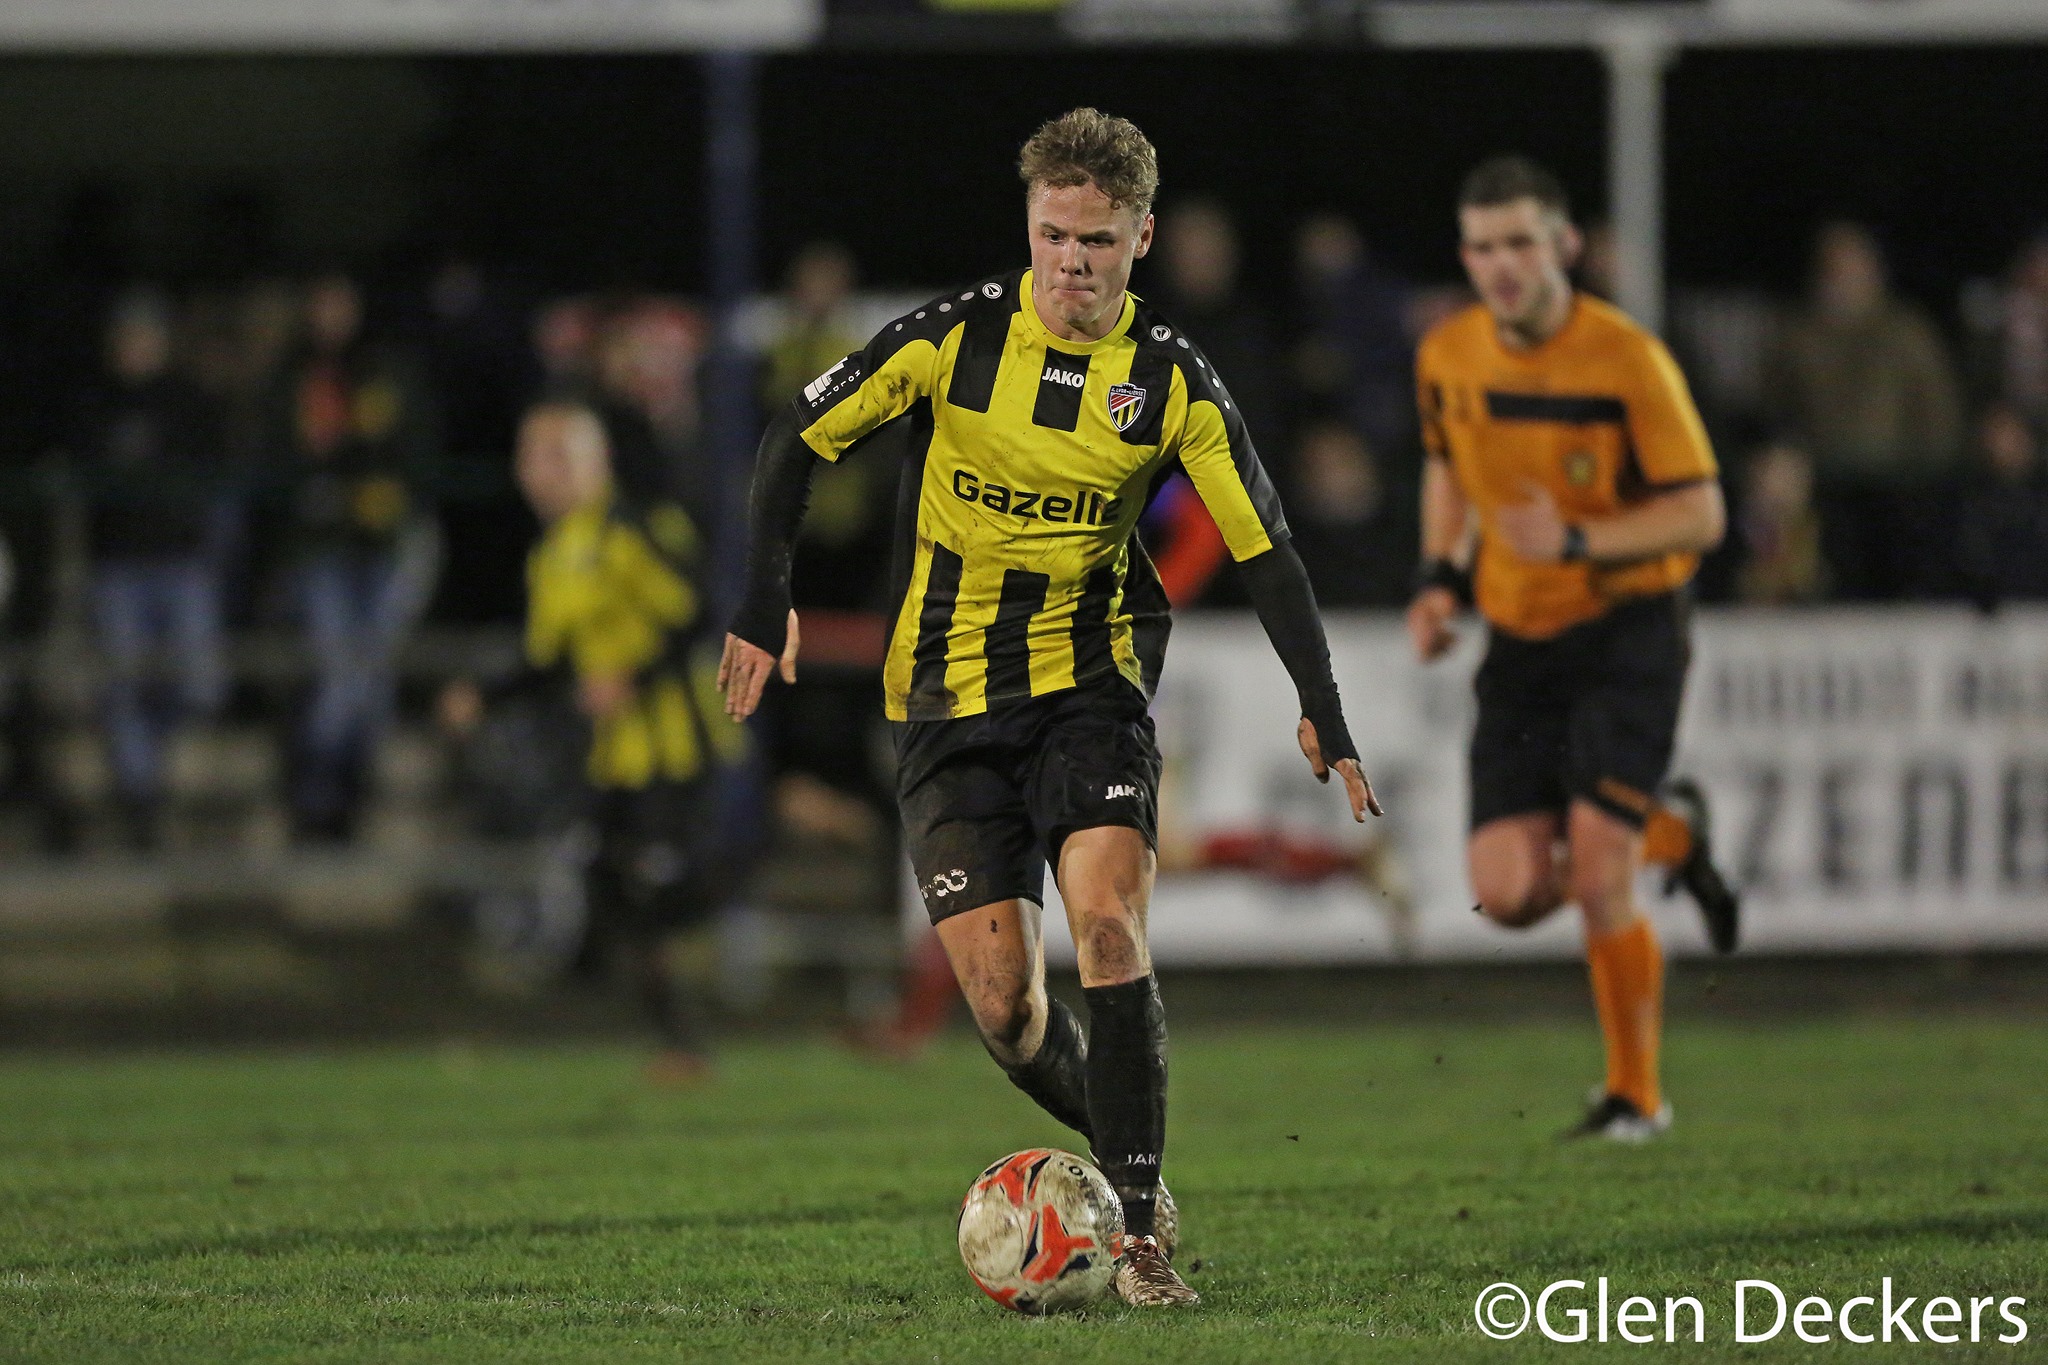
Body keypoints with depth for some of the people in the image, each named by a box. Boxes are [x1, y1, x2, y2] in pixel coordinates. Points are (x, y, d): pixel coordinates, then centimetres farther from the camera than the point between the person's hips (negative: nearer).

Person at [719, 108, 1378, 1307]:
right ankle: (1122, 1153, 20)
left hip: (1089, 684, 0)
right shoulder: (956, 337, -9)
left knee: (1109, 923, -23)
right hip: (951, 701, 0)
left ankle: (1141, 1221, -17)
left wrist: (1325, 719, -7)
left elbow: (1265, 546, -1)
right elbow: (799, 442, 0)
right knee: (1003, 1003, -8)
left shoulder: (1170, 376, -5)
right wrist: (768, 607, -6)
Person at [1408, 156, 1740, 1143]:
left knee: (1595, 871, -16)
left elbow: (1700, 515, -13)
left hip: (1627, 630, -5)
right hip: (1517, 644, 5)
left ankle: (1637, 1094, 6)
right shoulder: (1447, 357, 1)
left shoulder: (1627, 361, -15)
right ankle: (1671, 834, 26)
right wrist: (1439, 577, 6)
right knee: (1510, 892, -6)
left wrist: (1577, 541, -26)